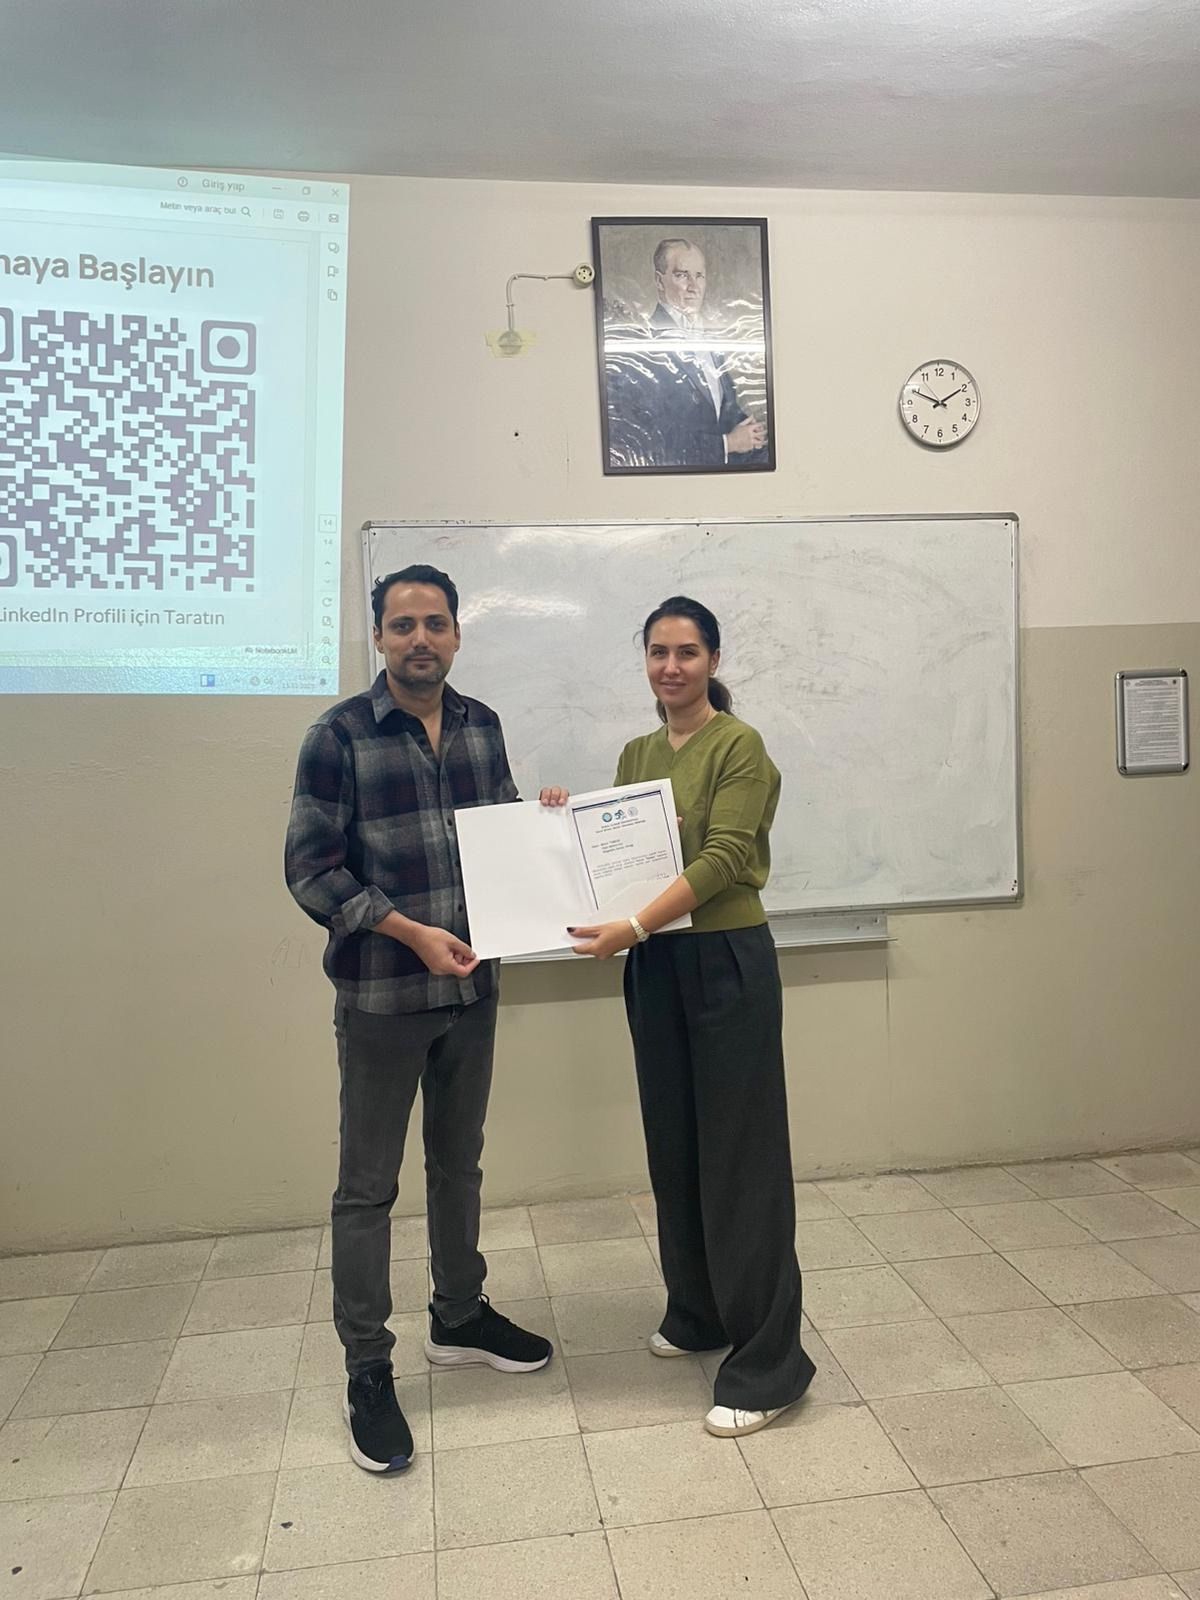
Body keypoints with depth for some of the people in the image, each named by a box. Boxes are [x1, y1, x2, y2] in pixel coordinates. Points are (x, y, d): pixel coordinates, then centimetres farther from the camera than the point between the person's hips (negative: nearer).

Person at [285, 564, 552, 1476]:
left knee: (460, 1163, 19)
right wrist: (412, 932, -20)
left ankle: (460, 1318, 39)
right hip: (381, 995, -5)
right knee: (369, 1186, 6)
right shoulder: (339, 736, -10)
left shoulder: (482, 726, 5)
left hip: (472, 986, 5)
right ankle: (368, 1371, 22)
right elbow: (310, 868, -12)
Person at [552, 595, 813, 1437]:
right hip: (654, 967, 7)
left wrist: (633, 927, -27)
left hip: (727, 961, -7)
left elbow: (723, 858, -19)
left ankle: (769, 1360, 9)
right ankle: (698, 1313, 34)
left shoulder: (740, 746, -9)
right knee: (674, 1145, 16)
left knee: (741, 1154, -2)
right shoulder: (636, 754, 13)